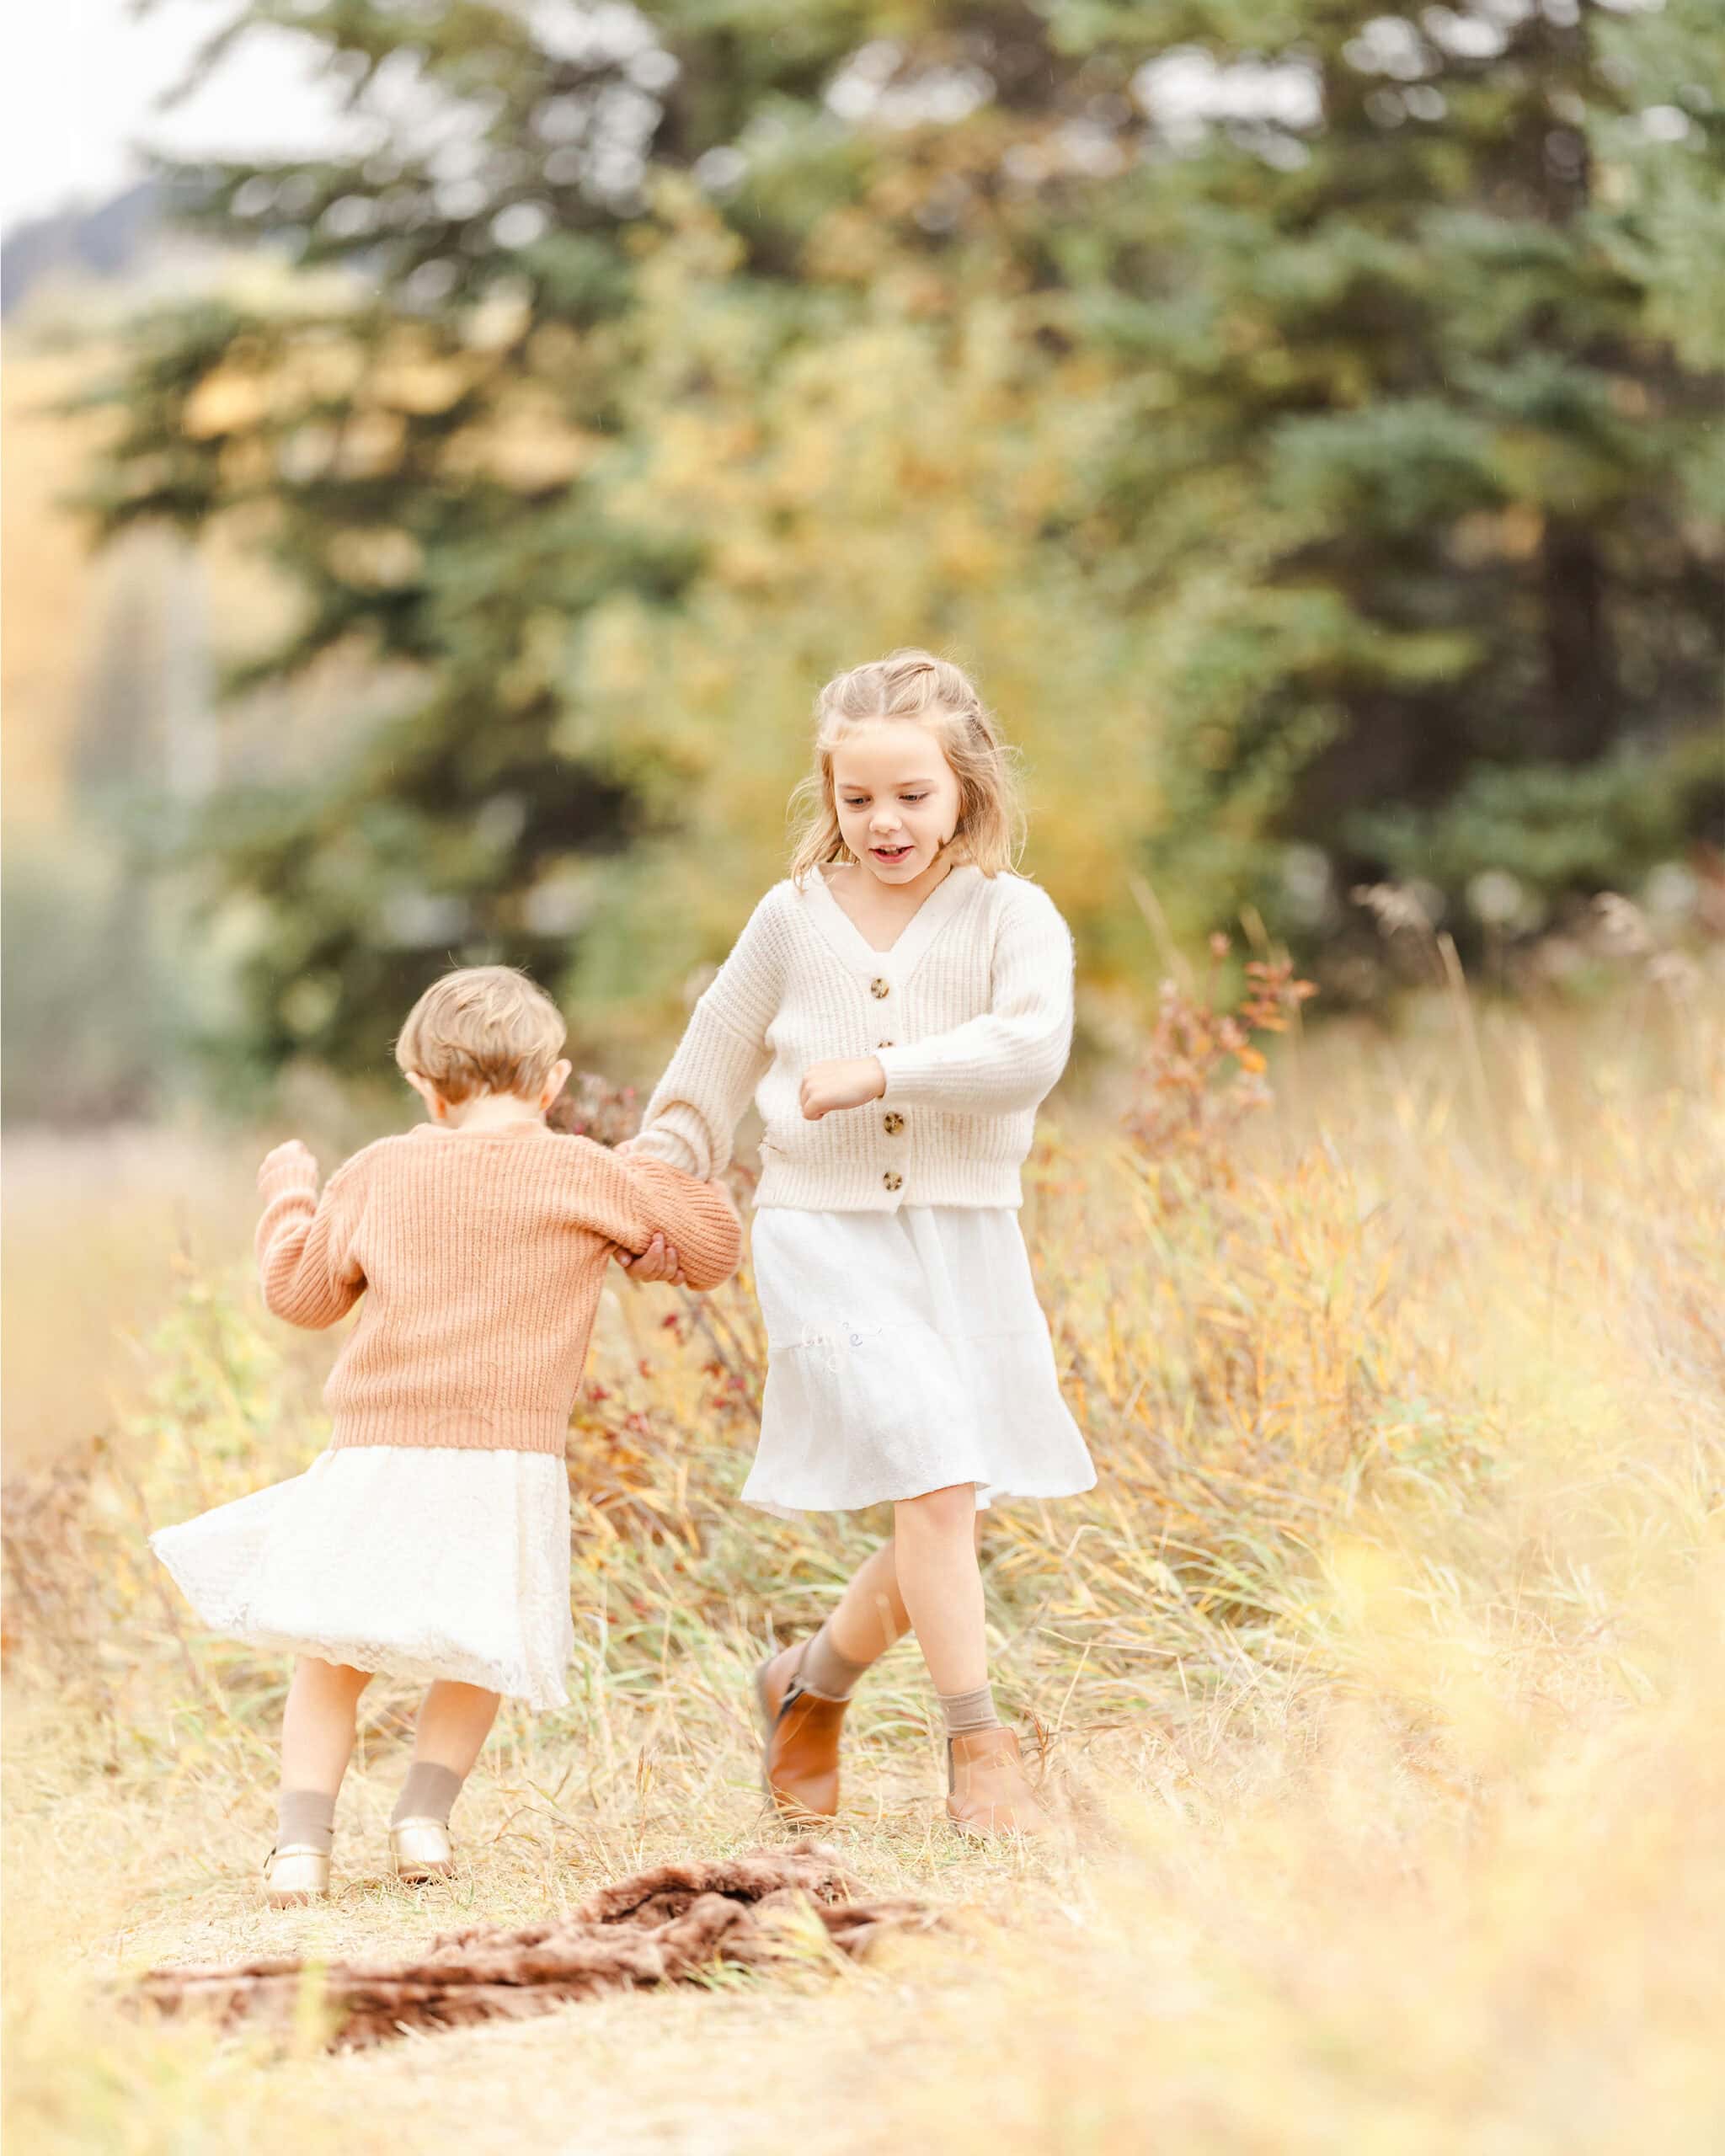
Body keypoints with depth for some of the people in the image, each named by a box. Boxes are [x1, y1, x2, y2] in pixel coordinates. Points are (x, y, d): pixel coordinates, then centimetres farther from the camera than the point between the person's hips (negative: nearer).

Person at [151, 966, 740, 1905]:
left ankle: (302, 1838, -1)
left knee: (333, 1659, 14)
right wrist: (670, 1170, 27)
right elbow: (713, 1249, 8)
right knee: (481, 1654, 21)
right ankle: (424, 1812, 4)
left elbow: (301, 1292, 18)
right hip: (511, 1463, -1)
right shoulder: (587, 1175, 0)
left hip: (379, 1459, 1)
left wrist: (290, 1193, 35)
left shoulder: (378, 1174, 6)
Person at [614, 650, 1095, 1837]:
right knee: (935, 1483, -16)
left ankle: (813, 1685, 31)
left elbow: (1031, 1047, -20)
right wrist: (659, 1175, 14)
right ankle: (978, 1750, -9)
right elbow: (714, 1065, 20)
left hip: (966, 1244, 2)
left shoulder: (1011, 915, -1)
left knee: (949, 1520, 7)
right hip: (825, 1238, -1)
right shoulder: (794, 919, 6)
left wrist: (879, 1073, -21)